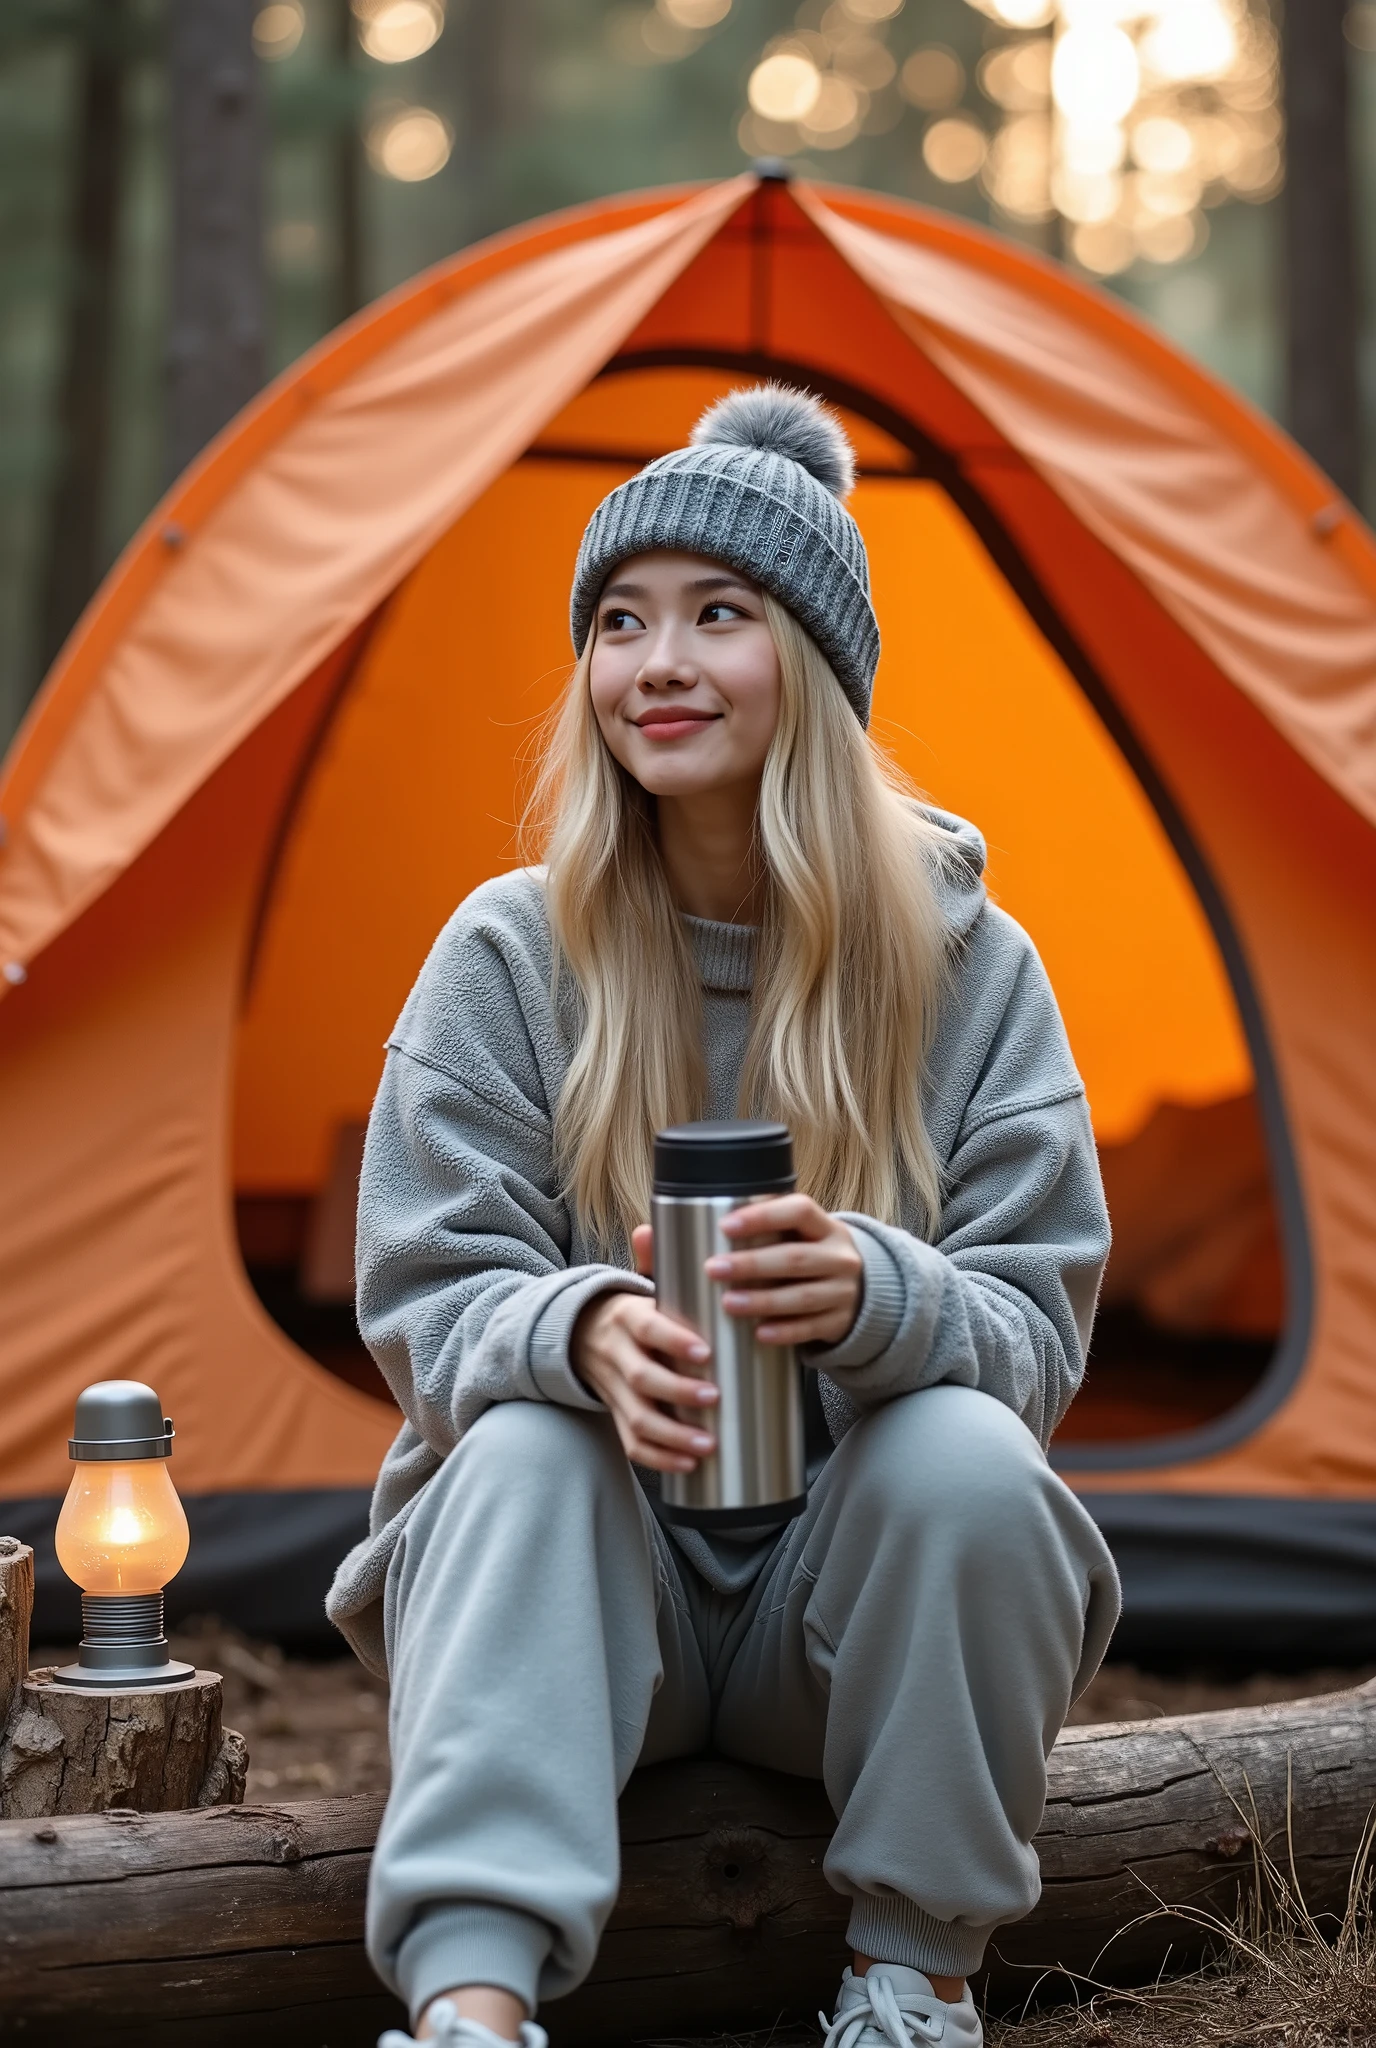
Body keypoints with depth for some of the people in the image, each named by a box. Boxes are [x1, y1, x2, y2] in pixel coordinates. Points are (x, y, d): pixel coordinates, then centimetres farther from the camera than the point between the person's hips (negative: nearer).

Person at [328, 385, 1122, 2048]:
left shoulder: (966, 963, -3)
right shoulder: (509, 955, -3)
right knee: (522, 1446, -30)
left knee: (969, 1453, -29)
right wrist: (587, 1333, -32)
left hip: (857, 1599, 0)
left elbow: (1038, 1329, -8)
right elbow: (424, 1306, -8)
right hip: (589, 1591, 0)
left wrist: (874, 1298, -33)